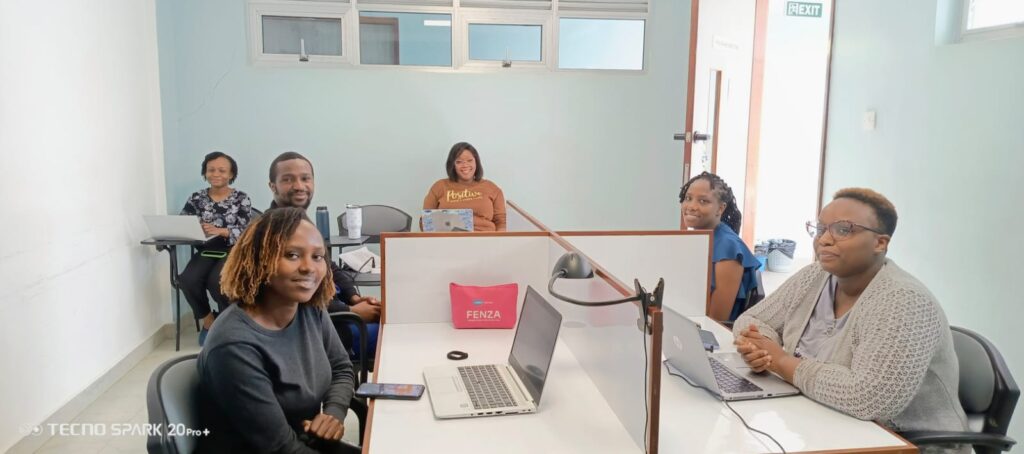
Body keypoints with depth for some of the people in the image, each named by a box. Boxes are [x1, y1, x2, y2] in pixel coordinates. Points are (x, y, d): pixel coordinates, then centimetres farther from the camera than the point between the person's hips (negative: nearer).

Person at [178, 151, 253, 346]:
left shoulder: (241, 199, 2)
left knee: (216, 281, -32)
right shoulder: (197, 198, 10)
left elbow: (245, 231, -9)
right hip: (205, 253, 3)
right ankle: (208, 320, 0)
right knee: (188, 280, -27)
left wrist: (220, 231, -27)